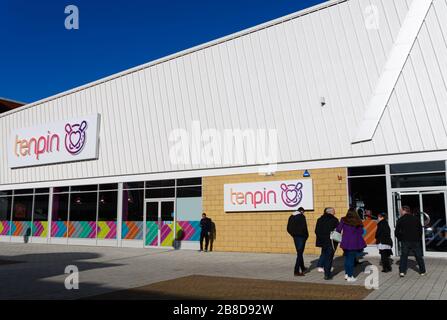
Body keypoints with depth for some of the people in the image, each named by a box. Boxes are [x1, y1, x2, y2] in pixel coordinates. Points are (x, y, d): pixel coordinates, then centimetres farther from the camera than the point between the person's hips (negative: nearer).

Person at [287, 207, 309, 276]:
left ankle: (302, 268, 34)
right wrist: (306, 236, -5)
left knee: (299, 253, 20)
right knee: (299, 254, -4)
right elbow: (304, 228, -18)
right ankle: (296, 271, -7)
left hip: (295, 237, 7)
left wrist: (293, 234, 14)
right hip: (301, 237, -7)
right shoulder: (302, 217, -12)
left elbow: (288, 228, 8)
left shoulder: (291, 217, 8)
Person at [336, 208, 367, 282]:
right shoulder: (358, 222, -3)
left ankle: (346, 274, 23)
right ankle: (350, 276, 7)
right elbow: (361, 232, 1)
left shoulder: (343, 220, -4)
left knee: (346, 258, 16)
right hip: (354, 243, -1)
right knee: (351, 259, 3)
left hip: (345, 242, 1)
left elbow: (338, 229, -5)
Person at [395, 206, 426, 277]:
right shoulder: (416, 218, 4)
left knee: (403, 256, 4)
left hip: (405, 241, -2)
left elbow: (396, 232, -2)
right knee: (419, 256, 13)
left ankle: (402, 271, -6)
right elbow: (420, 230, 8)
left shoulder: (400, 220, -3)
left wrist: (400, 238, 14)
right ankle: (422, 271, 19)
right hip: (416, 241, 2)